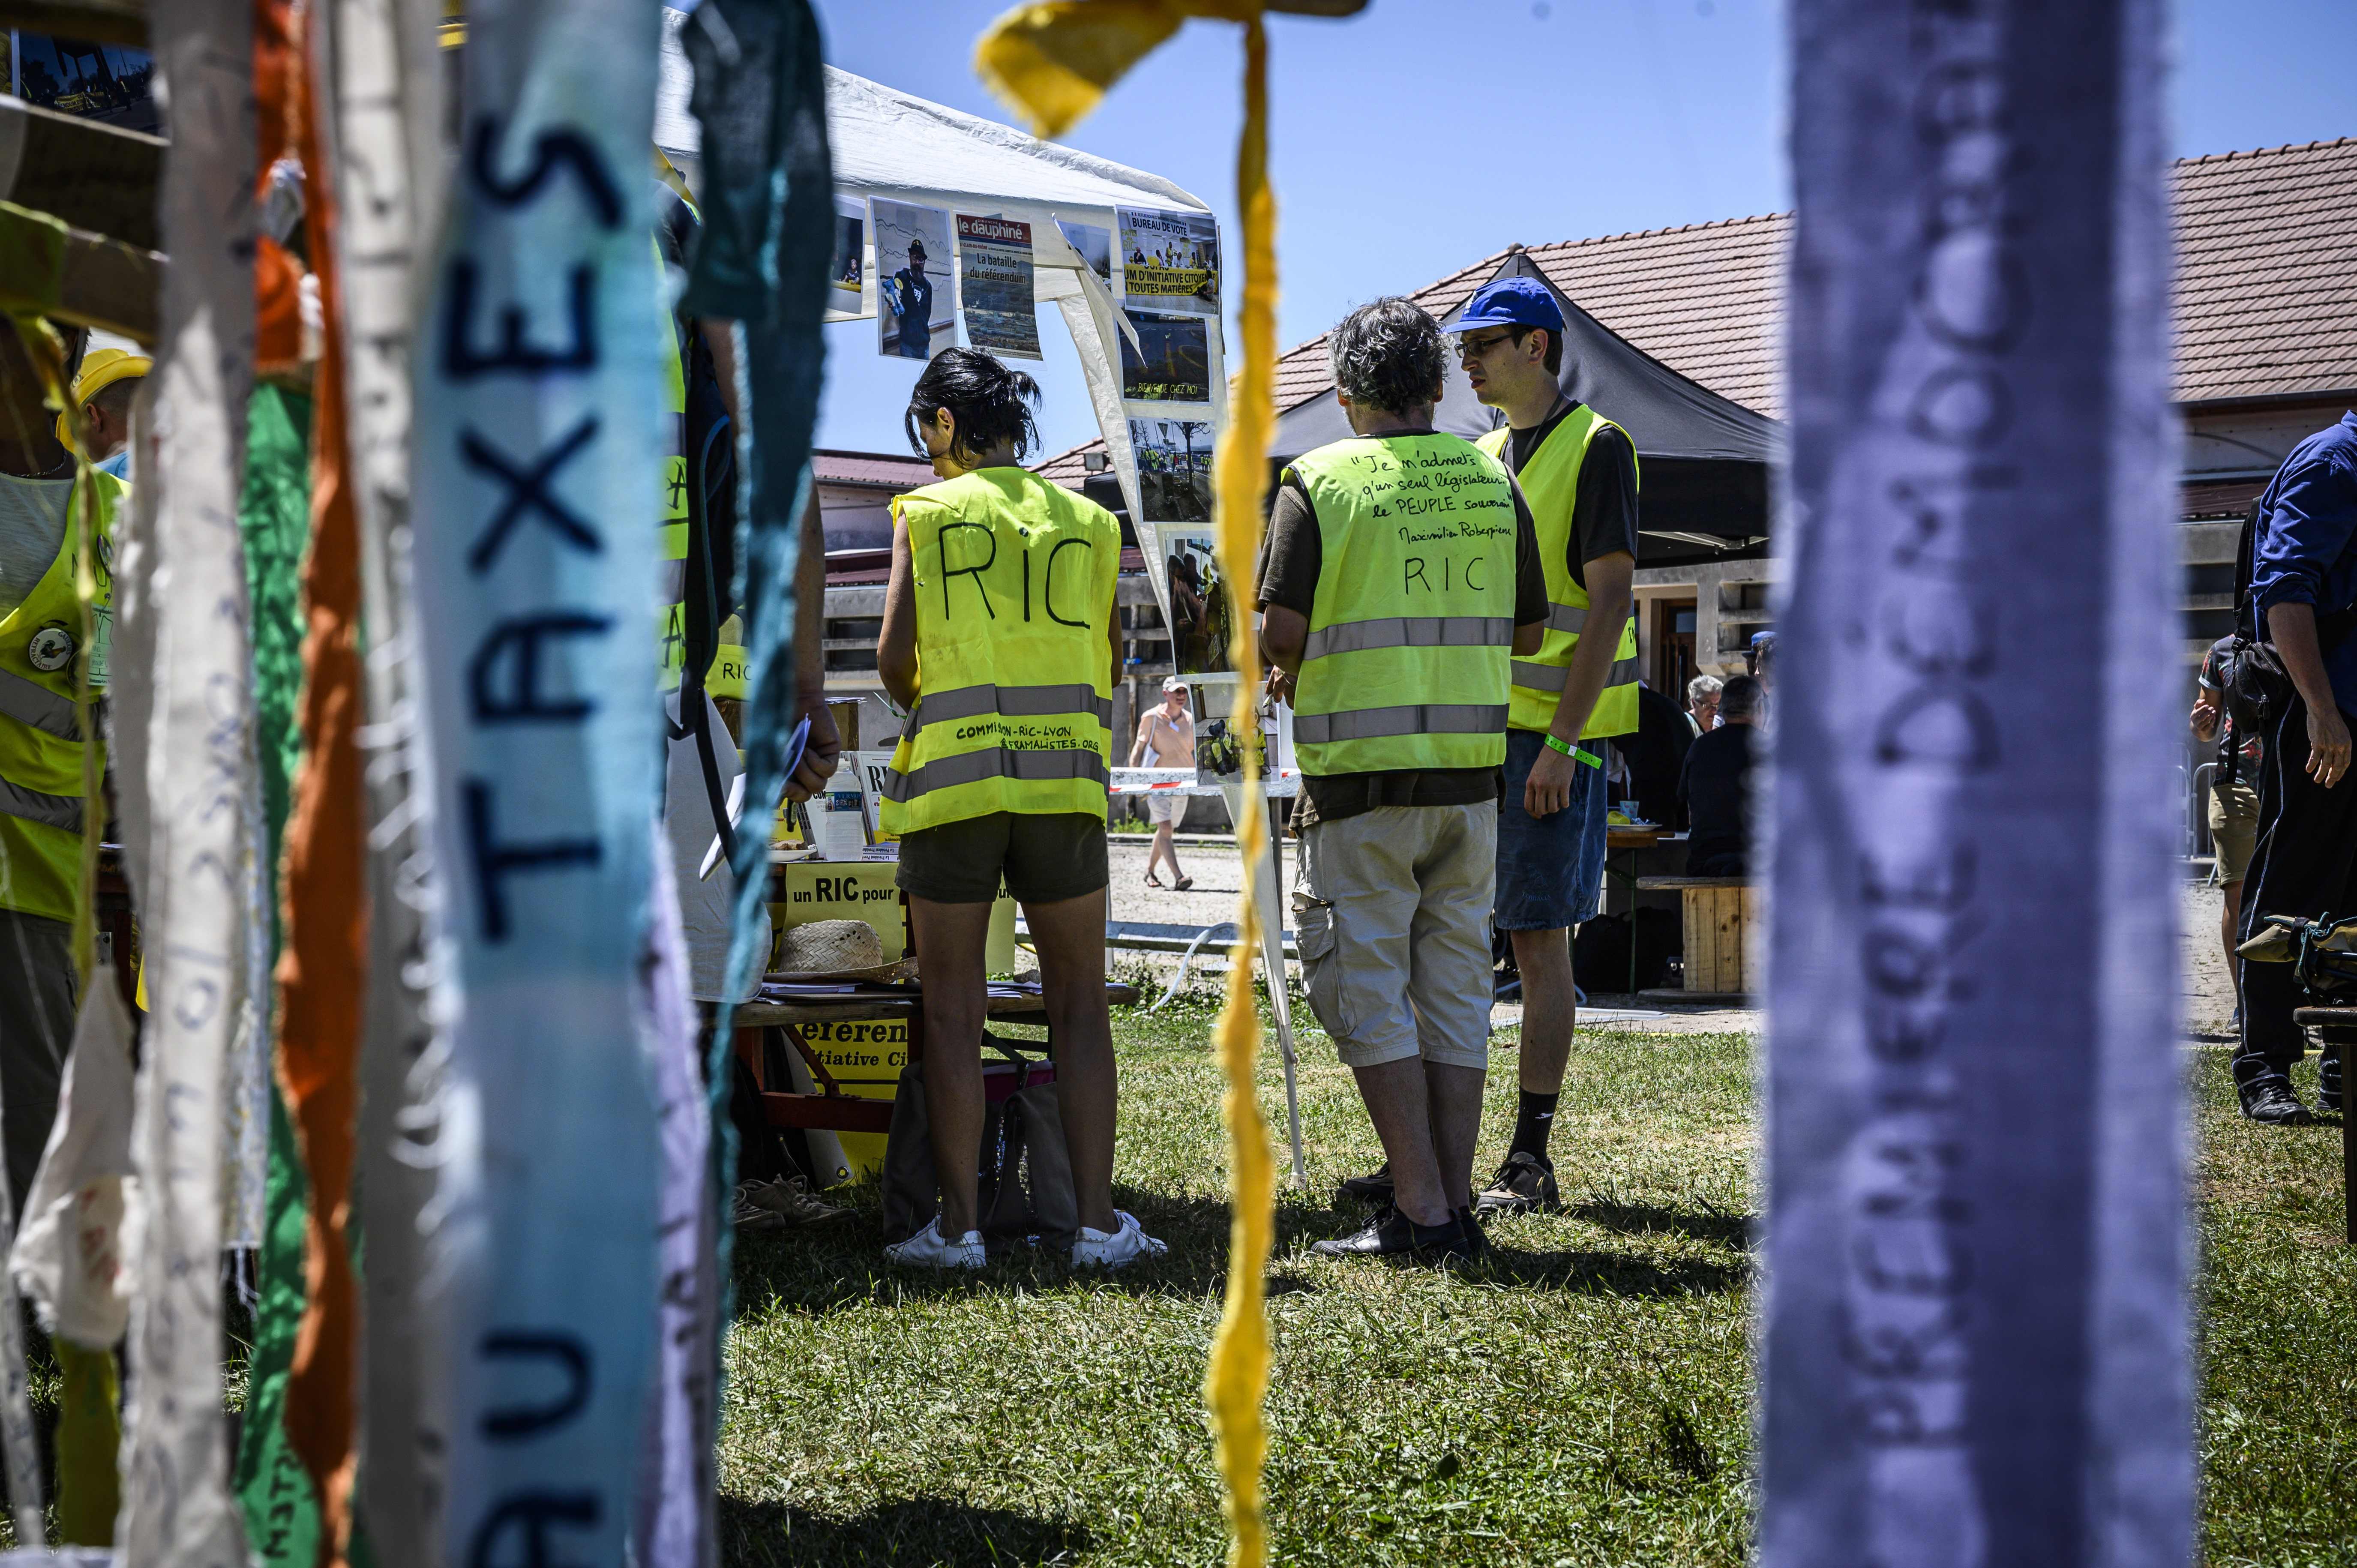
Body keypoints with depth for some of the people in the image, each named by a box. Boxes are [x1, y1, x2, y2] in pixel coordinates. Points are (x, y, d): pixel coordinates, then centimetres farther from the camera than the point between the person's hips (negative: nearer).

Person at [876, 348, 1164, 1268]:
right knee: (1079, 1003, 8)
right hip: (1066, 778, 2)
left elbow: (894, 658, -4)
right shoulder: (1090, 523, 10)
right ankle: (1099, 1222, 5)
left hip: (953, 776, -2)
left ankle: (956, 1226, 5)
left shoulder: (926, 514, 1)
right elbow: (1108, 663, 11)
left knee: (953, 1010, 4)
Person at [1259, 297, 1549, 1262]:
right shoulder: (1492, 480, 8)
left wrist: (1302, 667, 10)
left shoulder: (1320, 483, -6)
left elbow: (1281, 632, -11)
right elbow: (1526, 632, 12)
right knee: (1454, 985, 10)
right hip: (1470, 769, 5)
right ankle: (1456, 1209, 11)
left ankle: (1420, 1213, -1)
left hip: (1362, 778, -5)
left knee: (1366, 987, 2)